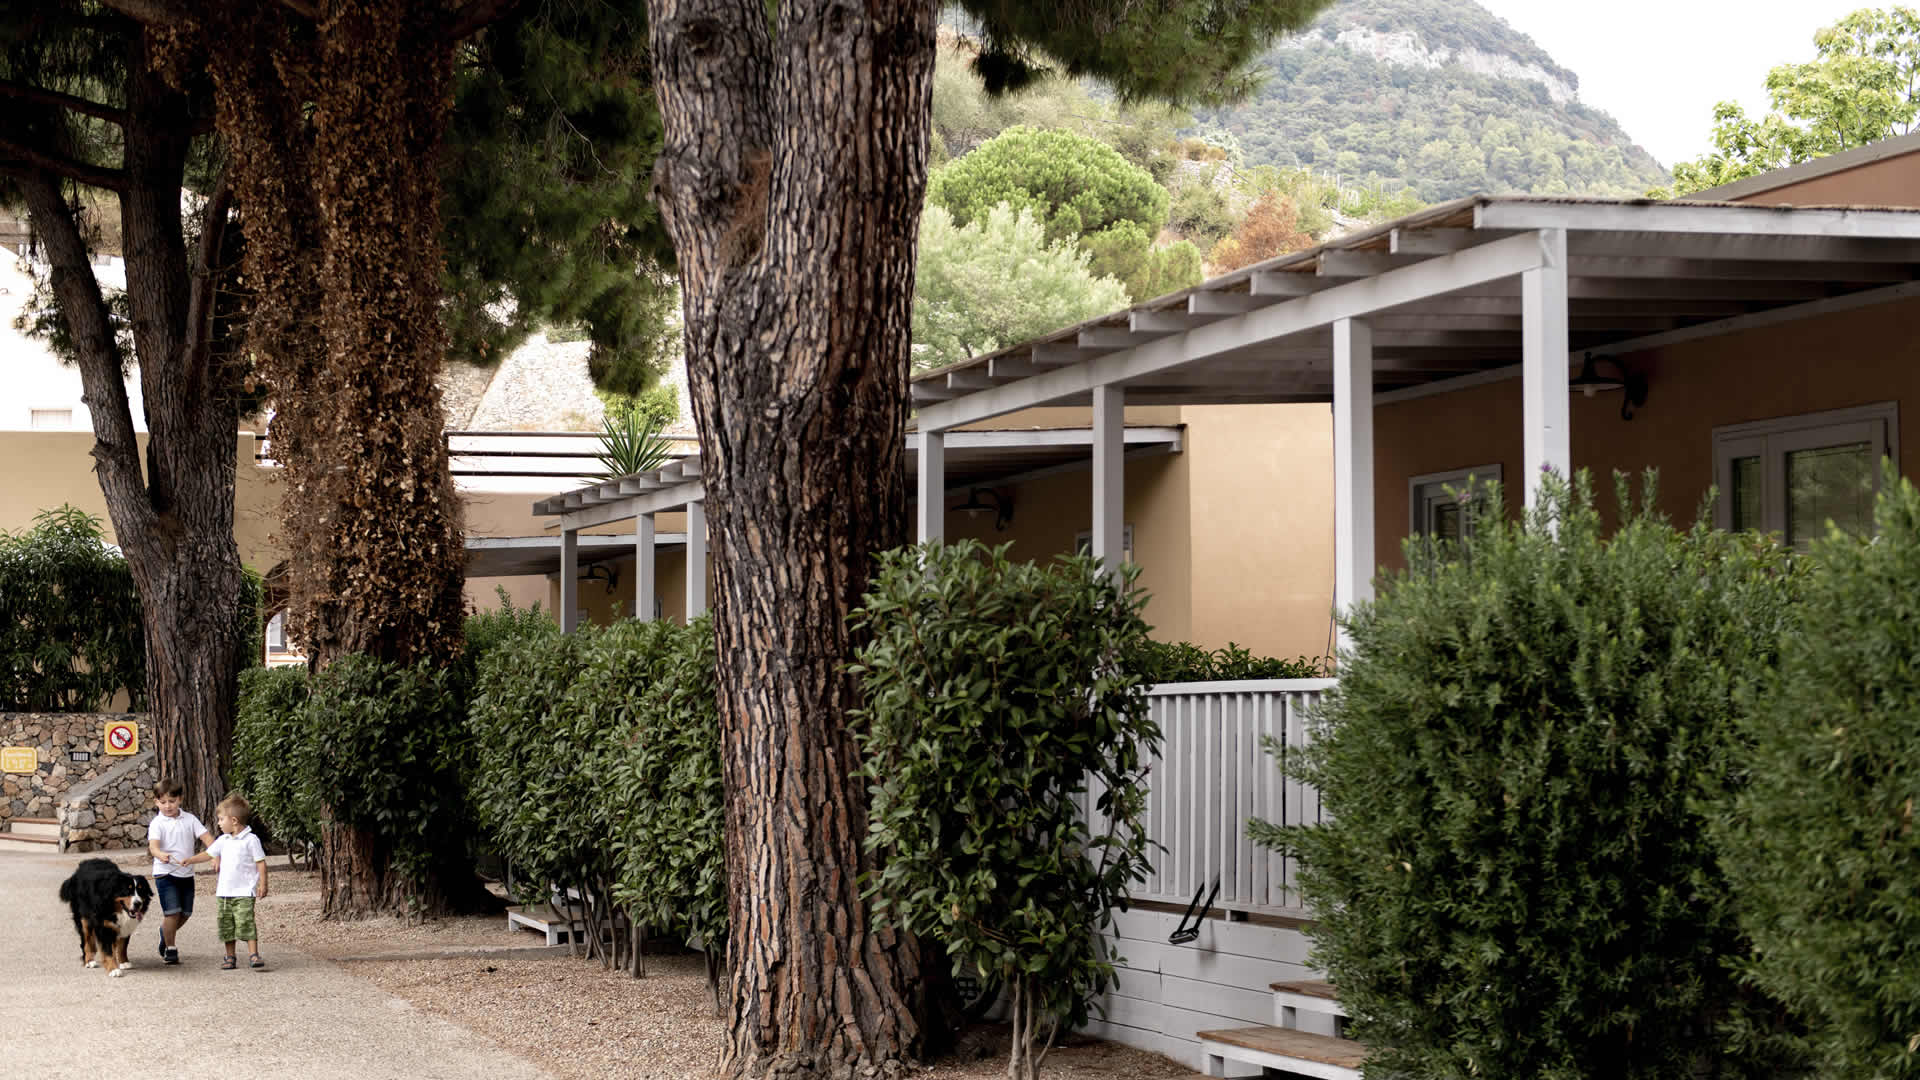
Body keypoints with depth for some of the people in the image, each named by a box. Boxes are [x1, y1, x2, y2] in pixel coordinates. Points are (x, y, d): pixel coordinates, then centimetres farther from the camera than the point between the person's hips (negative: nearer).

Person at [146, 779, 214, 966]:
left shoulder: (189, 819, 4)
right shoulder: (157, 823, -7)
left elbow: (206, 837, -2)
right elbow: (153, 845, -22)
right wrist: (160, 855, -45)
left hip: (186, 873, 4)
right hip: (165, 873, -4)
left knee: (185, 913, 10)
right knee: (172, 912, -11)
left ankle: (166, 931, 39)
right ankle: (170, 949, 2)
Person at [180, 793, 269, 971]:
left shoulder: (251, 840, -8)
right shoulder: (223, 841, 12)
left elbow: (261, 862, -7)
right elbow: (209, 854, 23)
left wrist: (263, 884, -12)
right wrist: (190, 861, 15)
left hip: (244, 892, -7)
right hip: (225, 891, 7)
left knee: (245, 922, -15)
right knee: (226, 925, 8)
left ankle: (253, 955, -13)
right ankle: (230, 958, 17)